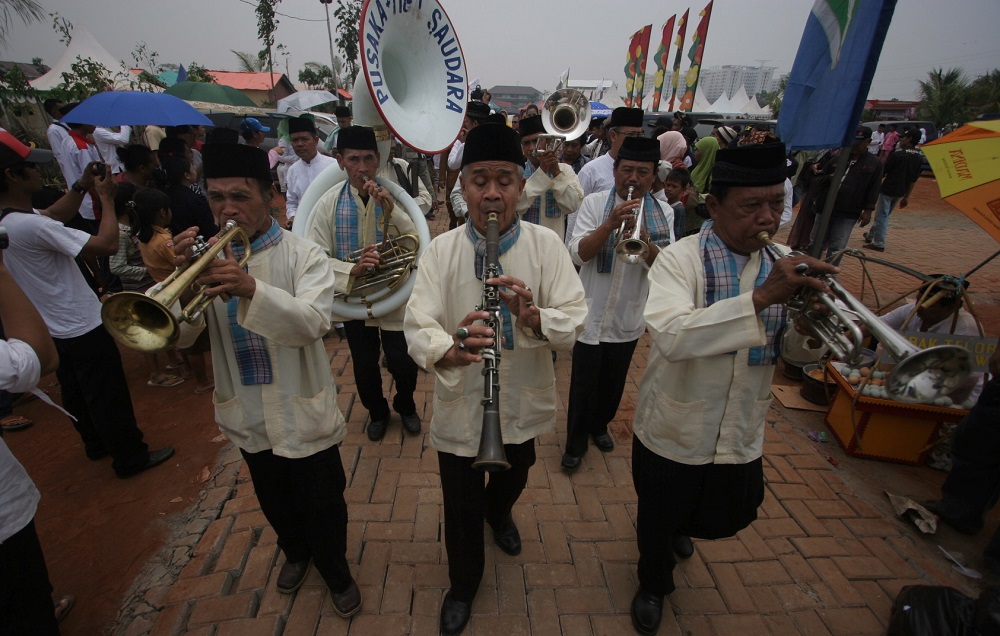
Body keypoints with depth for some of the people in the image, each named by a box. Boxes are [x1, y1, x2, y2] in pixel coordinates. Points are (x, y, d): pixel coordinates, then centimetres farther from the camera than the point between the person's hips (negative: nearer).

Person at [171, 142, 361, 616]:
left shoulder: (303, 256, -13)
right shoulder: (207, 259, -3)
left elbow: (312, 324, -28)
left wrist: (251, 287, -43)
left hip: (302, 412, -4)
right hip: (245, 415, 4)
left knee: (322, 503, 13)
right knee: (274, 500, 26)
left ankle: (335, 569, 42)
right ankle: (295, 551, 55)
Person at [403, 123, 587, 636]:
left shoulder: (546, 245, -10)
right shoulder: (440, 250, -11)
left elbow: (574, 321, -16)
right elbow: (417, 326, -19)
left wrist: (533, 316, -38)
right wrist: (449, 349, -42)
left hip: (523, 401, 2)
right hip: (460, 405, -1)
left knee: (513, 477, 29)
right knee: (461, 506, 15)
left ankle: (499, 512, 67)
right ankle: (463, 583, 47)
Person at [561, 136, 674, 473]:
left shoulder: (663, 214, -1)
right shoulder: (595, 203, -7)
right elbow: (578, 254, -17)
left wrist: (644, 241, -29)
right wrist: (610, 224, -29)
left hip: (629, 317, 3)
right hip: (592, 315, -3)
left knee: (614, 382, 20)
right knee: (584, 384, 6)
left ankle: (599, 425, 46)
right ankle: (575, 442, 28)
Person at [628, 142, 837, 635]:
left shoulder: (781, 267, -4)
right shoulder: (679, 260, -21)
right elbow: (671, 337, -38)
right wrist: (761, 298, -44)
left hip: (741, 437, 5)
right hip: (674, 433, -5)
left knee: (725, 520, 28)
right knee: (658, 520, 19)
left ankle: (679, 527, 64)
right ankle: (653, 584, 53)